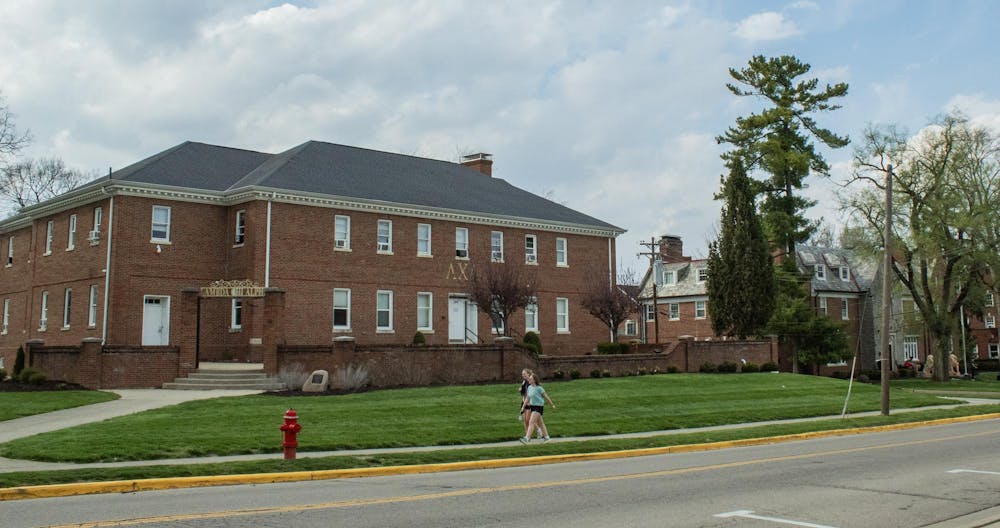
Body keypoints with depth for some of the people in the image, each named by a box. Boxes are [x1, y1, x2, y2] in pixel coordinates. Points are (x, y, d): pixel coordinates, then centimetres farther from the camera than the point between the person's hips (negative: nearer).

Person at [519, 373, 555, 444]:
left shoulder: (539, 388, -12)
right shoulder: (529, 387, 8)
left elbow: (546, 396, -5)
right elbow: (527, 398, 17)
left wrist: (552, 405, 2)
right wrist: (523, 407, 13)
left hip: (538, 406, -8)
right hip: (532, 406, 8)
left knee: (531, 422, -16)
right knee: (540, 423, 16)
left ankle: (527, 438, -21)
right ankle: (546, 436, 27)